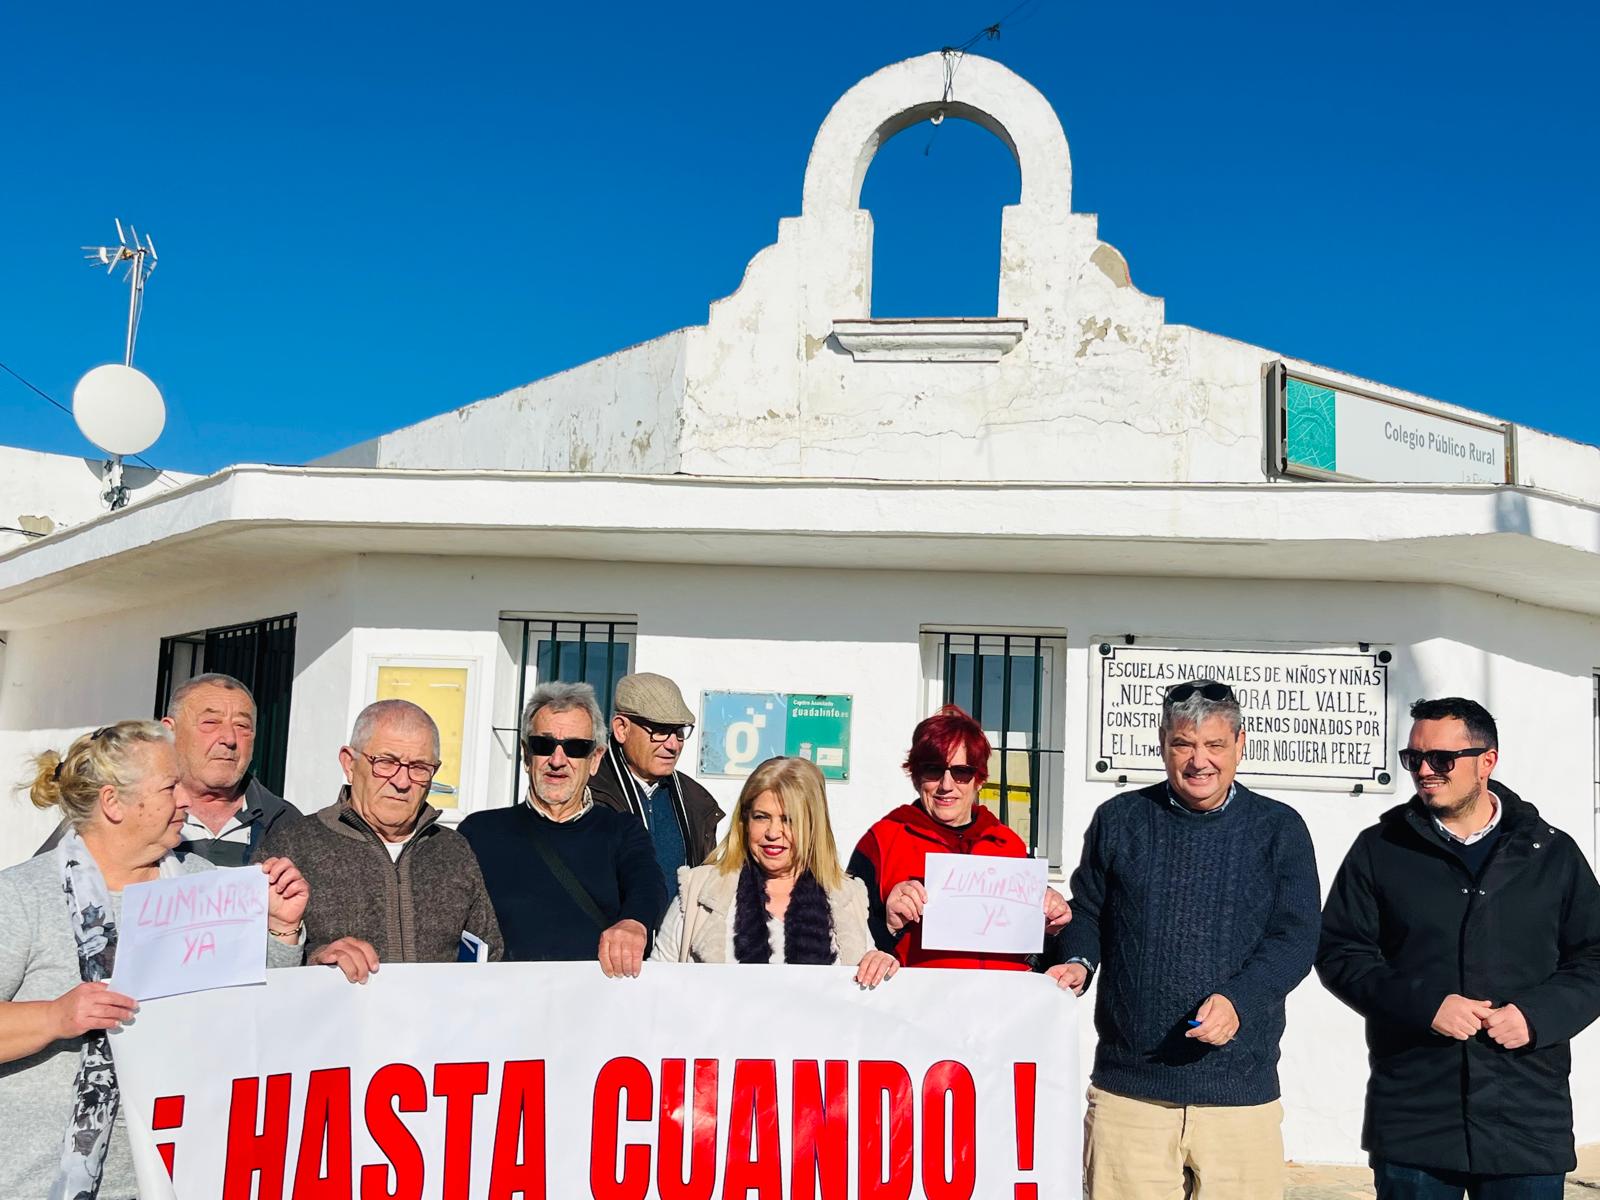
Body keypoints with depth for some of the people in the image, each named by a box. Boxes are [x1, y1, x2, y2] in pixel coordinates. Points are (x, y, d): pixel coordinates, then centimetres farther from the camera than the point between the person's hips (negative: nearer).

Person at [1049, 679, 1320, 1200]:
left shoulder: (1279, 829, 4)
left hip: (1241, 1093, 0)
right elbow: (1086, 913, 15)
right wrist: (1078, 962, -5)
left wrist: (1238, 999, -17)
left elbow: (1296, 938, -1)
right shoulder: (1119, 819, 7)